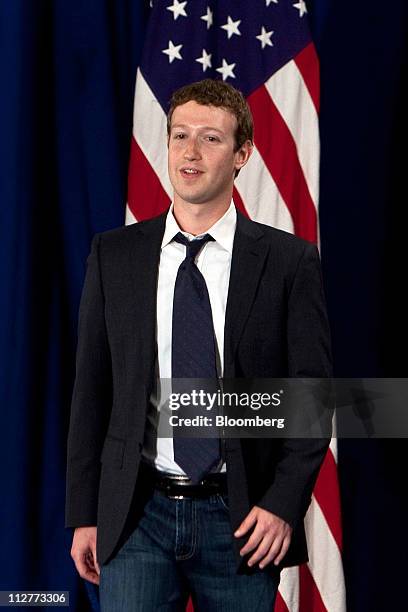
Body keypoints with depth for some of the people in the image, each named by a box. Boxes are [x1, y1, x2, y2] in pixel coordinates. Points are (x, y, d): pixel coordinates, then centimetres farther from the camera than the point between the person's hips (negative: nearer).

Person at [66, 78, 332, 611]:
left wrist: (284, 504, -10)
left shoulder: (290, 260, -1)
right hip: (137, 514, 1)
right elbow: (91, 390, 6)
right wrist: (83, 516, 3)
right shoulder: (114, 255, 5)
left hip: (242, 521, -1)